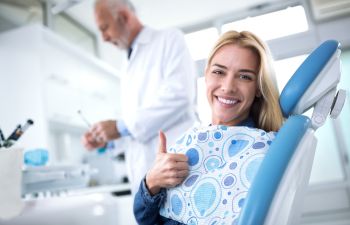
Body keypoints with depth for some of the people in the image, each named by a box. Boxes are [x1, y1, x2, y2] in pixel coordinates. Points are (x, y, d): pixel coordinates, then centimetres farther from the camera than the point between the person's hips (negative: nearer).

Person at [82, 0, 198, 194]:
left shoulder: (170, 39, 1)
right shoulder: (130, 66, 23)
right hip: (145, 173, 7)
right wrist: (107, 138, 7)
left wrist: (121, 127, -13)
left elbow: (179, 95, -16)